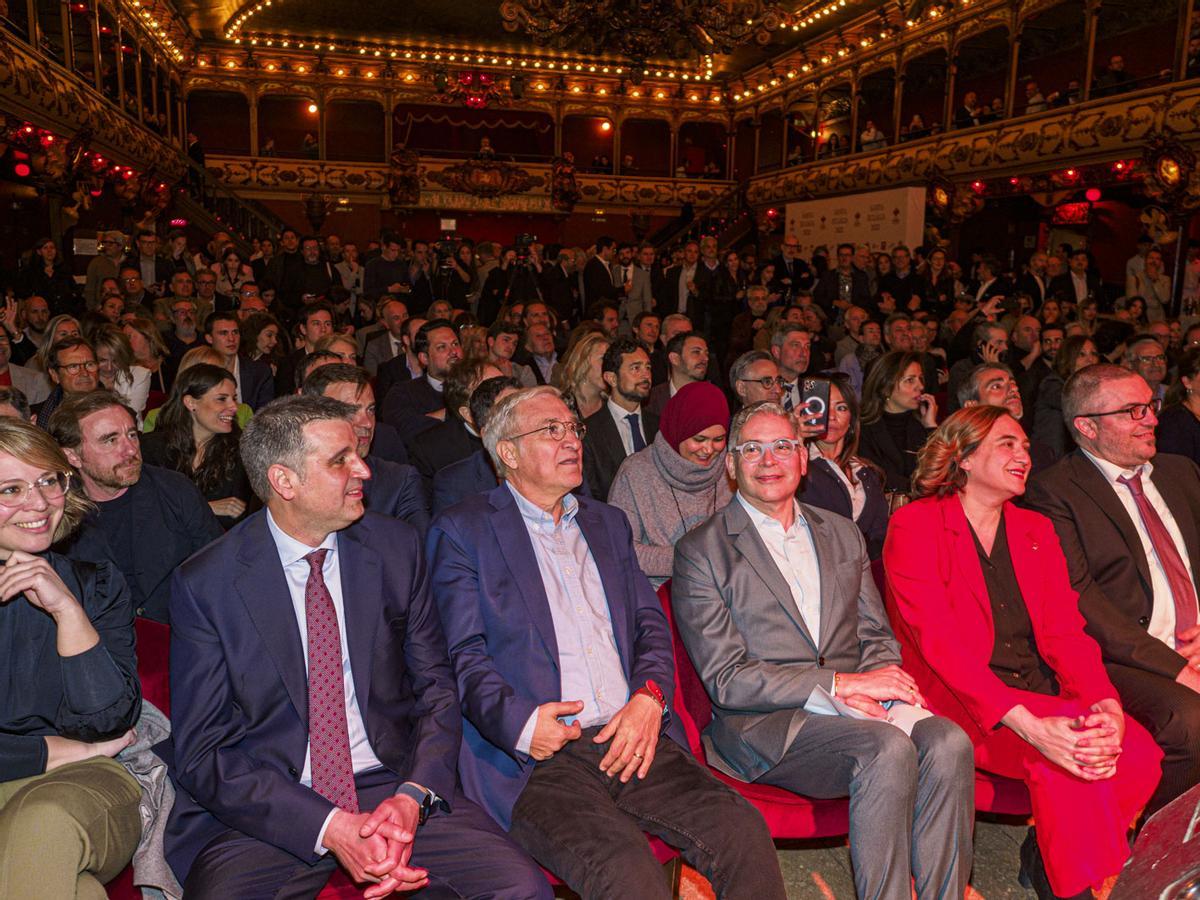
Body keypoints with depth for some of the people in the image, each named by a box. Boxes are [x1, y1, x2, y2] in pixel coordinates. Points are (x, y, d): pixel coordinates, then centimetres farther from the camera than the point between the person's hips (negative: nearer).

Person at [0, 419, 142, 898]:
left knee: (45, 822, -33)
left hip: (78, 789, 1)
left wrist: (68, 611, -13)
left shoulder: (96, 585, 5)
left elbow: (109, 725, -5)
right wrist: (64, 750, -4)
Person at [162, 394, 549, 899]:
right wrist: (329, 828, -17)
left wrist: (412, 798, -12)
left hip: (392, 786, 2)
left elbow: (436, 688, 5)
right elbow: (201, 753, -6)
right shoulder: (204, 585, -6)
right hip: (268, 810, -1)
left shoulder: (396, 550, 2)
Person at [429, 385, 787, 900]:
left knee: (744, 834, -17)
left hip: (633, 738, 5)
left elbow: (650, 623, 16)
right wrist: (521, 722, -17)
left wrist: (649, 697, -4)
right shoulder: (462, 531, 6)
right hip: (537, 757, -4)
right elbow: (463, 655, -2)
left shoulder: (608, 523, 22)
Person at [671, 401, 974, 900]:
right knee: (889, 748, -30)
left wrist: (874, 685, -8)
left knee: (947, 742, -24)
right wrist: (839, 683, -14)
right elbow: (726, 680, -7)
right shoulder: (701, 551, -1)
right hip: (766, 726, -5)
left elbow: (877, 637, 17)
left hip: (856, 703, 5)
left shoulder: (843, 534, 17)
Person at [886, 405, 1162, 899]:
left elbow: (1065, 632, 4)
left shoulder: (1036, 530, 15)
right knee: (1063, 763, -30)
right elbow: (938, 640, -17)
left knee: (1137, 749, -20)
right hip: (957, 703, -6)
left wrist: (1107, 706, -17)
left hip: (1041, 700, 6)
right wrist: (1028, 725, -28)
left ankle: (1044, 858, 3)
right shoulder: (914, 526, -5)